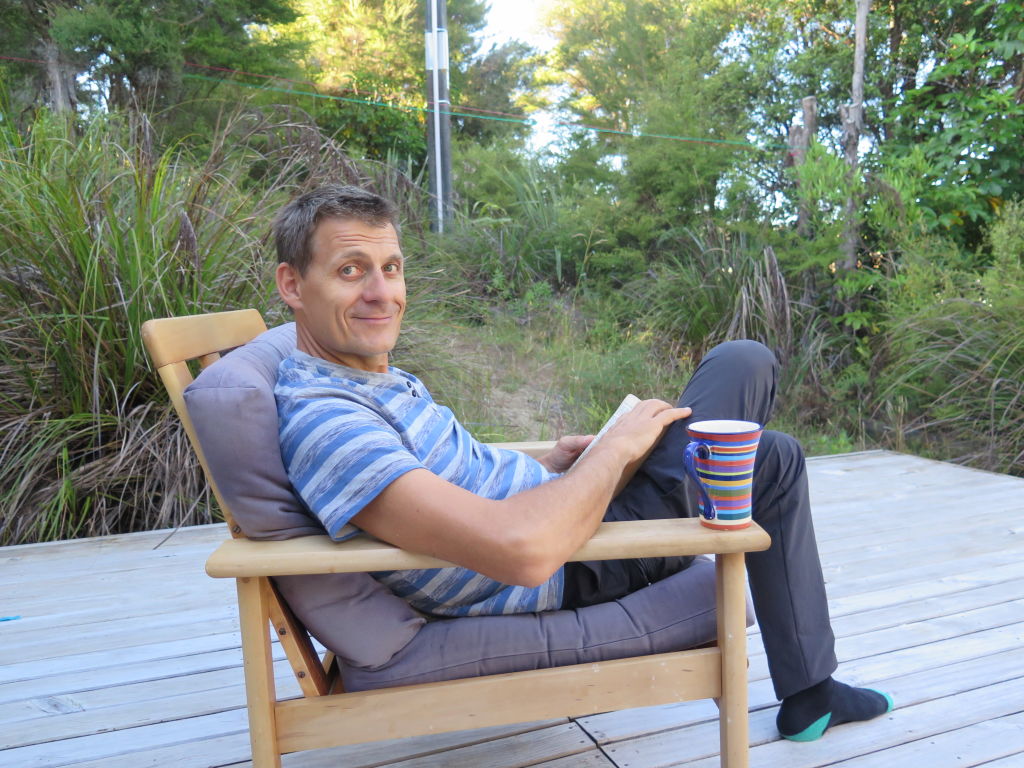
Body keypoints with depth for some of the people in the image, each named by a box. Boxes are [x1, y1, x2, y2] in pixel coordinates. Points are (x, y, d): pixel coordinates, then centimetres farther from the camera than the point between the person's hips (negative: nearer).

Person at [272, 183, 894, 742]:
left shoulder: (373, 376, 3)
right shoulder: (324, 422, -31)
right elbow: (520, 548, -40)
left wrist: (545, 466, 4)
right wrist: (616, 447, -24)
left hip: (562, 510, 10)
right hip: (576, 566, -10)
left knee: (776, 458, 22)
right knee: (746, 363, 1)